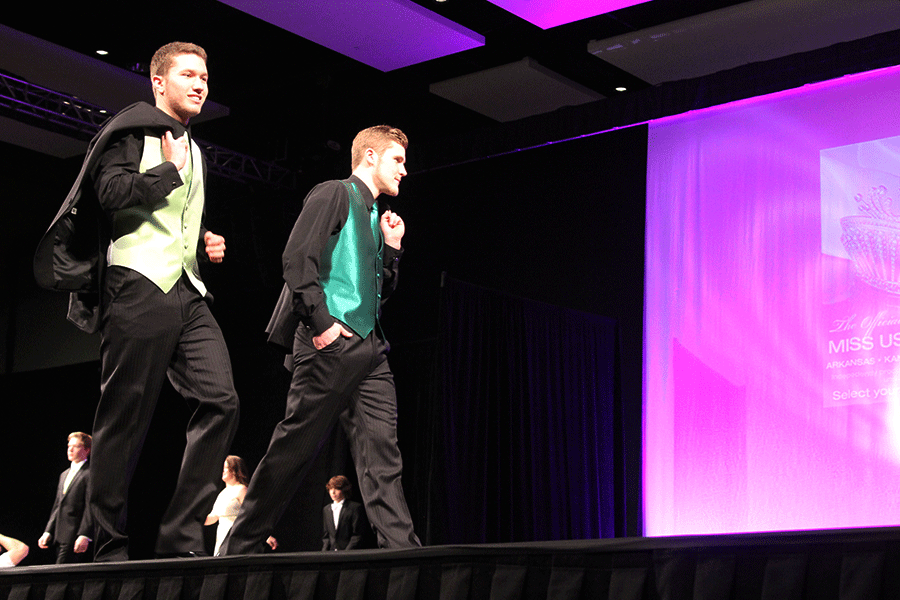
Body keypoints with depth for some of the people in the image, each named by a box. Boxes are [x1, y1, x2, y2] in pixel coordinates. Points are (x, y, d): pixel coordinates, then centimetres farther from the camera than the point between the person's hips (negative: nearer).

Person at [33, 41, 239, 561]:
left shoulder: (196, 153, 27)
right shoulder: (133, 131, 3)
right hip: (137, 285, -7)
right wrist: (170, 171, -6)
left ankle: (181, 537, -9)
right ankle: (110, 548, 2)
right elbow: (113, 192, -15)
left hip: (187, 291, 7)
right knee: (125, 417, -5)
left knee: (220, 402, -11)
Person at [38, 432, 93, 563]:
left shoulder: (90, 473, -5)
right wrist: (48, 532, 14)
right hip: (61, 538, 8)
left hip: (75, 538, -8)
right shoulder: (64, 475, 23)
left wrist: (84, 535, -21)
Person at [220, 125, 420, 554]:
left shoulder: (374, 216, 26)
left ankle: (399, 548, -8)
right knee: (296, 445, -6)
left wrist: (391, 248, 17)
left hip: (368, 344, 9)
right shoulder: (334, 195, 1)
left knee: (381, 447, -3)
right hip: (331, 341, -8)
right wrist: (321, 321, -18)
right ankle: (240, 546, 2)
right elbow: (297, 258, -12)